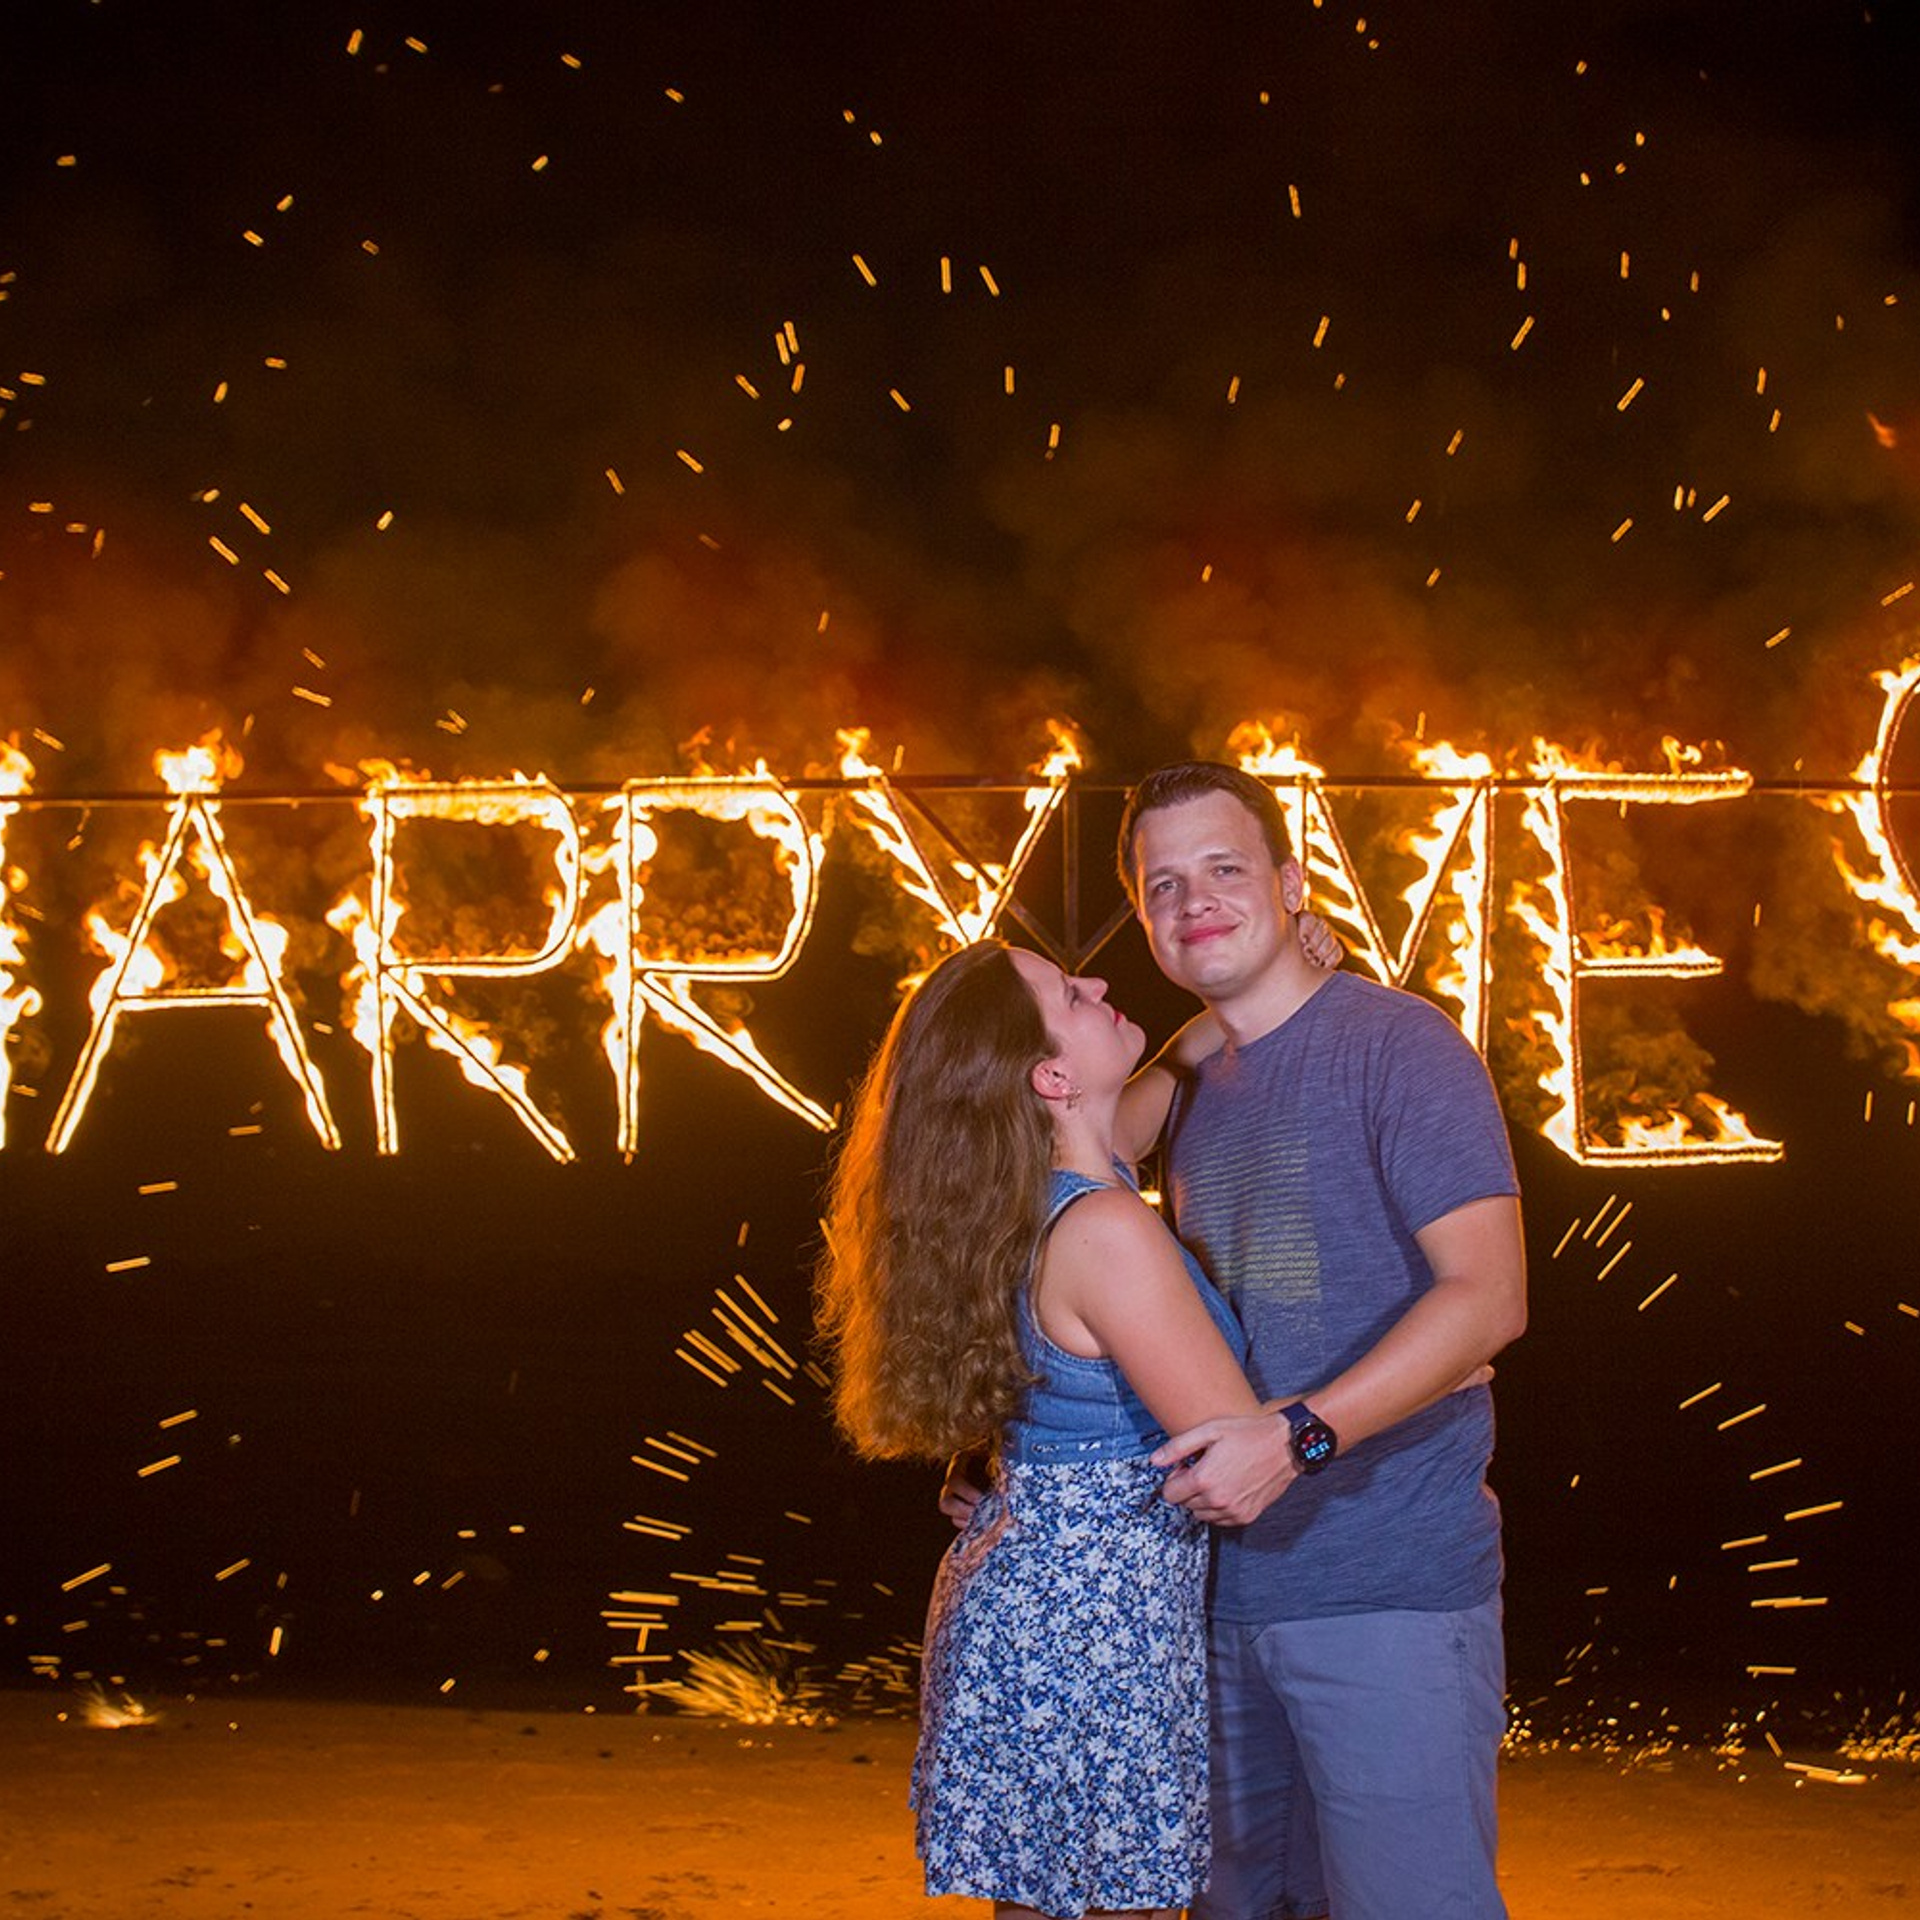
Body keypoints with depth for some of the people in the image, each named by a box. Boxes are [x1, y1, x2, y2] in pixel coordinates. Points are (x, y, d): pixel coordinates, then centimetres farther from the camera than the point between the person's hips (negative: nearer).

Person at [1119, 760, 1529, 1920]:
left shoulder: (1395, 1044, -8)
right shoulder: (1199, 1095, 16)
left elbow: (1488, 1295, -18)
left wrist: (1296, 1434, -26)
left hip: (1391, 1593, -8)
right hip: (1235, 1588, 8)